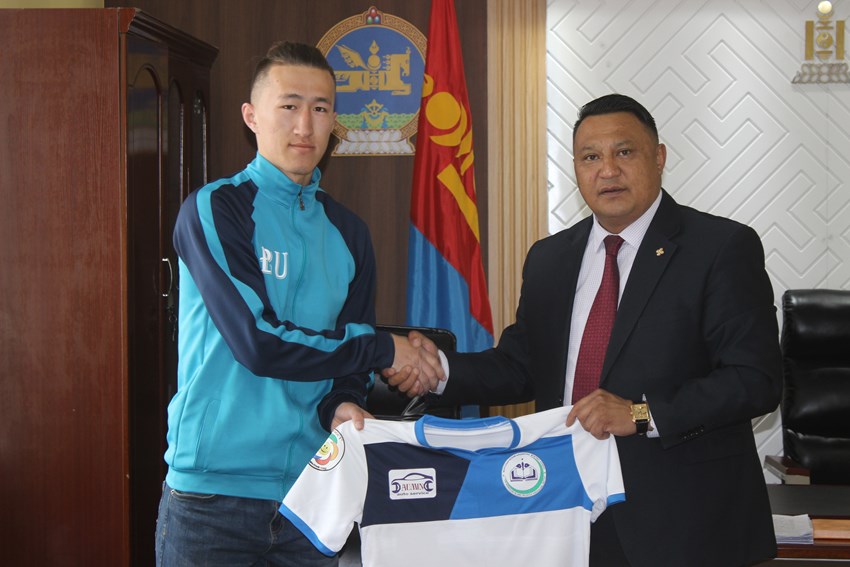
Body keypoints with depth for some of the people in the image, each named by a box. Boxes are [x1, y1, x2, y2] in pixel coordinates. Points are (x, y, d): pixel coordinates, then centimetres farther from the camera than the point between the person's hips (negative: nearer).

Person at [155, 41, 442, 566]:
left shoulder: (347, 231, 11)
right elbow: (257, 342, -17)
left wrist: (343, 405, -11)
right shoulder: (214, 209, -7)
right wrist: (383, 348, -10)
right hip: (213, 489, -5)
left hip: (310, 487, 5)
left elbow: (347, 352, 12)